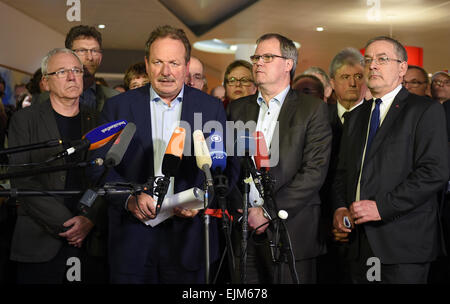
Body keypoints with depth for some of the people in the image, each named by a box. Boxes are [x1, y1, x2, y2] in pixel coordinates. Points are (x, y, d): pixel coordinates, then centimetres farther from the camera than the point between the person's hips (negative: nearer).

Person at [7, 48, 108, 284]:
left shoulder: (97, 122, 10)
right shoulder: (24, 120, 1)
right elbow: (21, 180, -7)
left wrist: (90, 220, -9)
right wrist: (65, 223, -12)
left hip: (90, 243, 2)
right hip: (40, 243, -2)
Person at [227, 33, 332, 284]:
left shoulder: (313, 108, 0)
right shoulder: (238, 109, 13)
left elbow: (315, 171, -9)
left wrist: (269, 212, -13)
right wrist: (241, 212, -5)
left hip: (292, 232, -3)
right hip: (244, 233, 3)